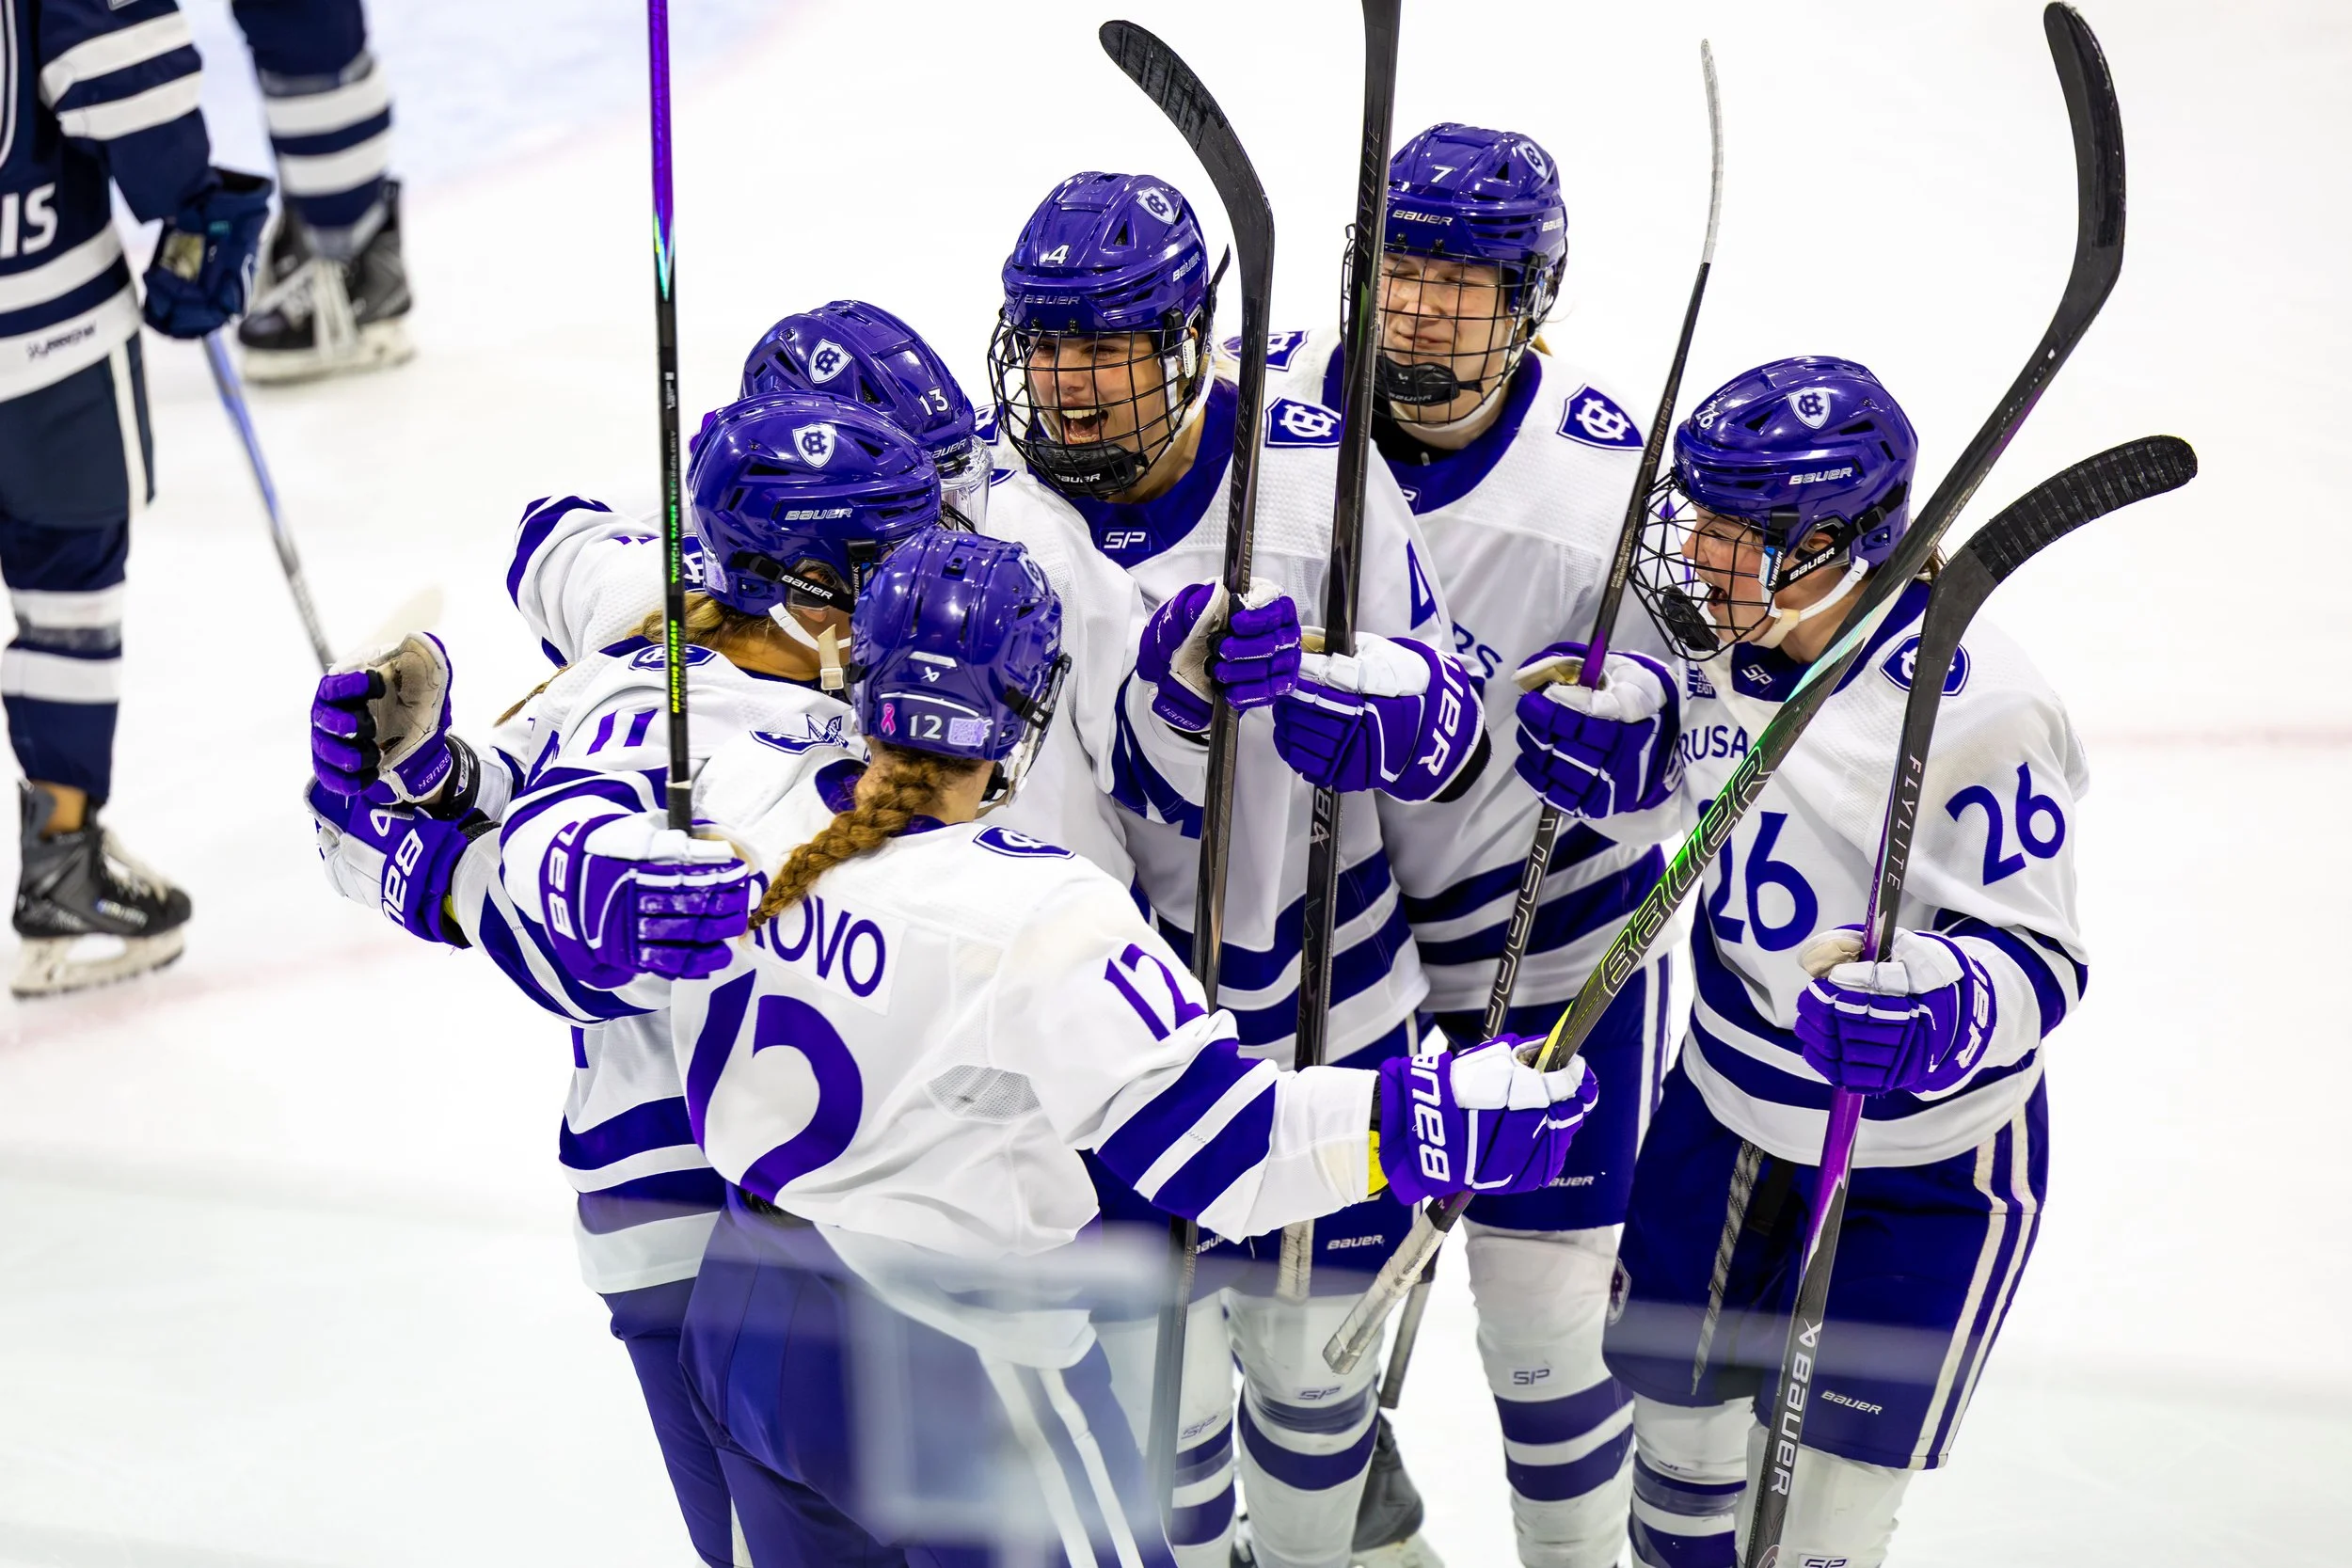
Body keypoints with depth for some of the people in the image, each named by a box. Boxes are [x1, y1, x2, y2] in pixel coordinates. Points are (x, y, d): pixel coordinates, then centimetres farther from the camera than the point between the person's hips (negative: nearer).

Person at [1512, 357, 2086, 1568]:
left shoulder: (1974, 704, -27)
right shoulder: (1734, 638, -7)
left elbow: (2037, 956, -22)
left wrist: (1939, 1011, -42)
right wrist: (1620, 762, -10)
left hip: (1923, 1161, -6)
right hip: (1729, 1106, 6)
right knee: (1677, 1410, 21)